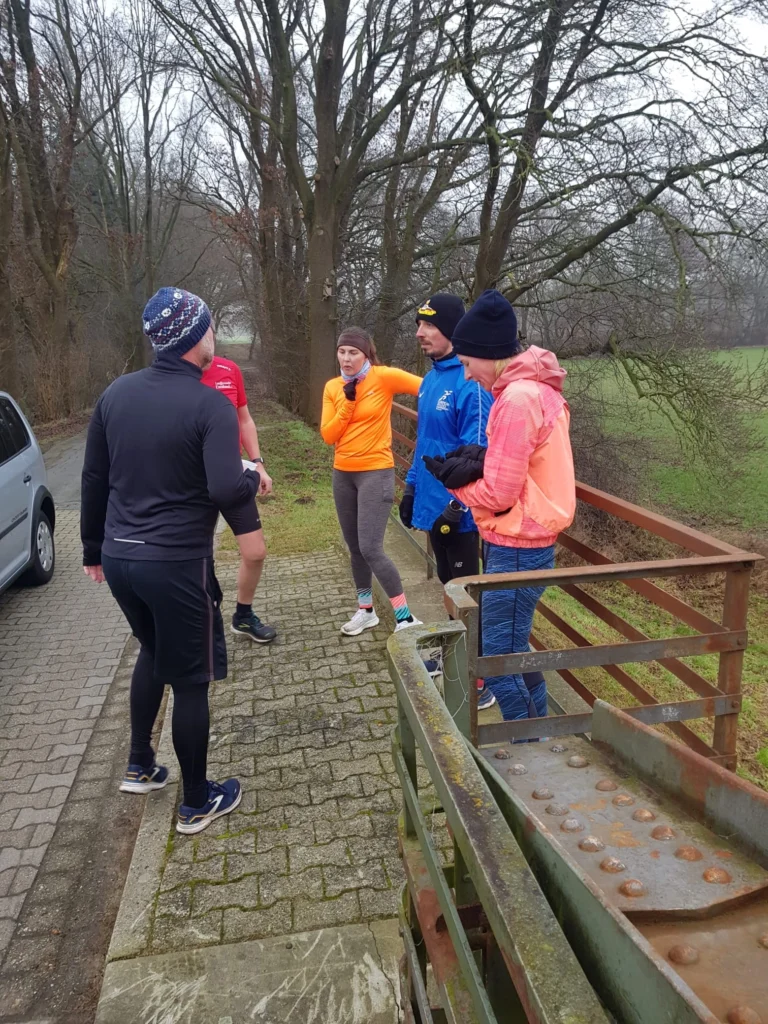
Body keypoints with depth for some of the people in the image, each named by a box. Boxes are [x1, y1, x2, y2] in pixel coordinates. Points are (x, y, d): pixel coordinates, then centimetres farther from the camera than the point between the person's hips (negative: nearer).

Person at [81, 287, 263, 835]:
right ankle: (197, 803, 24)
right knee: (190, 679, 9)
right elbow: (226, 490, -26)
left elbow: (94, 479, 9)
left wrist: (94, 549, 19)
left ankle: (140, 765, 40)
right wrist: (253, 477, -3)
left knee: (153, 651, 29)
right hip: (178, 563, -6)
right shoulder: (211, 405, -16)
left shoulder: (116, 393, 3)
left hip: (119, 557, 7)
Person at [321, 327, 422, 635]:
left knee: (370, 549, -13)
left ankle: (405, 618, -3)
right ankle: (366, 610, 30)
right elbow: (328, 435, -3)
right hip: (343, 474, 6)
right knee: (355, 547, 14)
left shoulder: (384, 377, -11)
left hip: (376, 473, -6)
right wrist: (348, 401, -12)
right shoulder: (332, 387, 5)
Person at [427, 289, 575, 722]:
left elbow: (498, 494, -20)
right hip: (526, 545, 10)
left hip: (515, 550, -10)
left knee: (497, 662, 1)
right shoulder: (537, 389, 10)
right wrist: (480, 460, -1)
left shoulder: (517, 398, -21)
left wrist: (455, 480, -2)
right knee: (514, 649, 21)